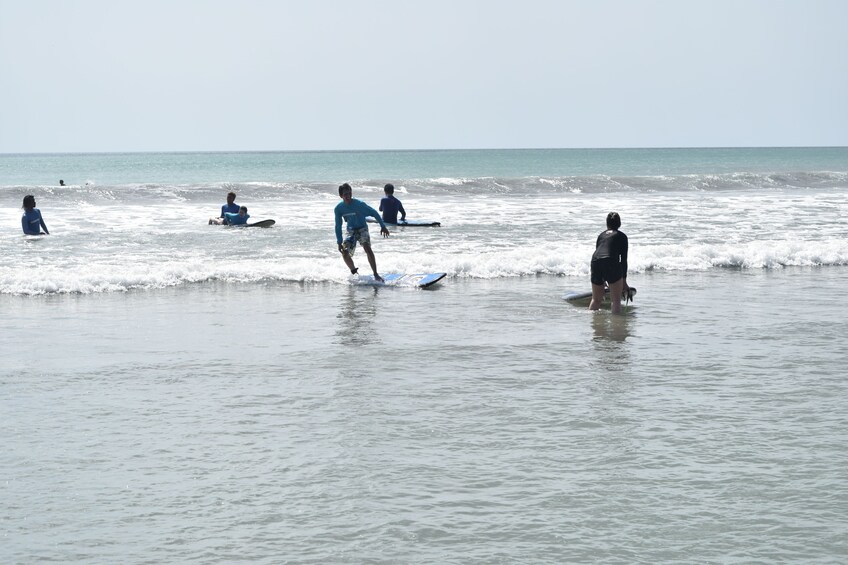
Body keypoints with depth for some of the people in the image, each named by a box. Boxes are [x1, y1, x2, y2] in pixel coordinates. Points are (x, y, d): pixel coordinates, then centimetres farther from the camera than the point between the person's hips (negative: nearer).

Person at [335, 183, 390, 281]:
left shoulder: (359, 204, -19)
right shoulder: (338, 208, -9)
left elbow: (374, 213, -9)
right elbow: (338, 226, 0)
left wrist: (383, 226, -10)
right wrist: (339, 242, -4)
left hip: (362, 229, -3)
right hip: (351, 231, 4)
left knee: (367, 248, -27)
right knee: (345, 253, -12)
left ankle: (376, 275, -25)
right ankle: (354, 271, 16)